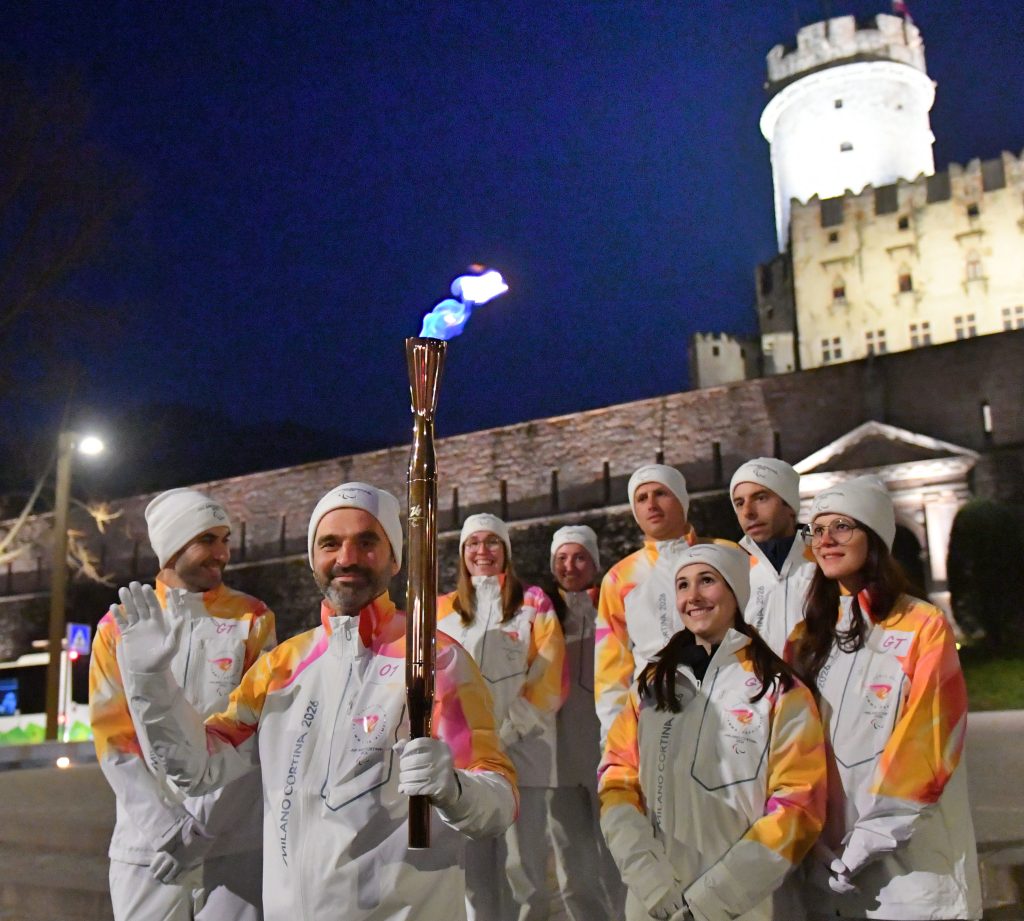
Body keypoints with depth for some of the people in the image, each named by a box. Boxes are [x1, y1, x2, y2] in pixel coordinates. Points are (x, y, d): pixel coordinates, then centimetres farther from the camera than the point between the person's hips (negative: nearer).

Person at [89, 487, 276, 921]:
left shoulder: (253, 620, 3)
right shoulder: (118, 626, 5)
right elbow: (112, 737, 1)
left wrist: (200, 825, -11)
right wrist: (164, 827, -9)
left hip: (234, 845, -1)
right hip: (146, 844, 1)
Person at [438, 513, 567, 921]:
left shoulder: (533, 604, 5)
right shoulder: (444, 609, 14)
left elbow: (547, 678, -1)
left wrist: (508, 731, -10)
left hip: (521, 747, -3)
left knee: (521, 860, -5)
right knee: (472, 861, 5)